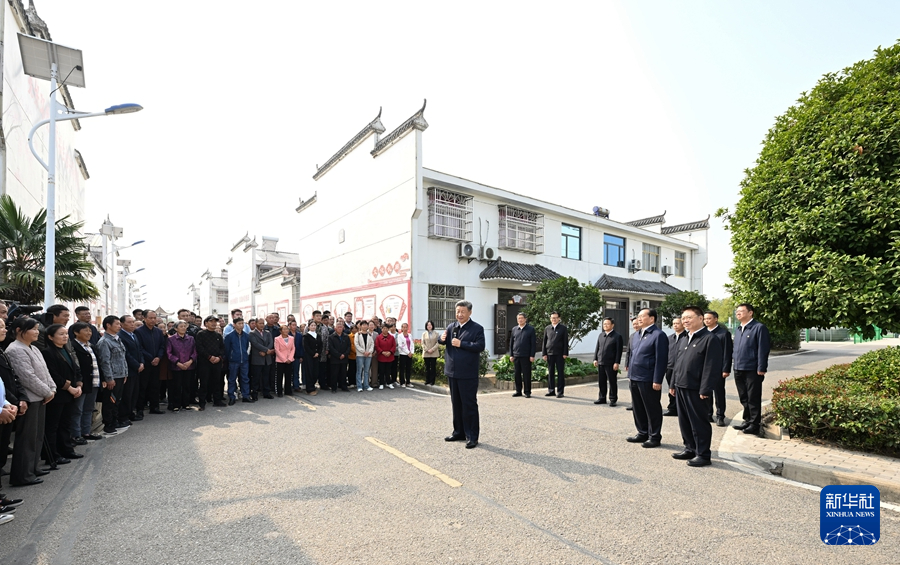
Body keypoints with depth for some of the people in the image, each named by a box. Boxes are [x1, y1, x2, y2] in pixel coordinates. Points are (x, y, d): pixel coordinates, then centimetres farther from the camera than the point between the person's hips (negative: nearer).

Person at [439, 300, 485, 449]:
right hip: (452, 371, 6)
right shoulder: (451, 326, 10)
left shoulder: (477, 328, -7)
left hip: (468, 373, -6)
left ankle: (472, 436, 10)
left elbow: (480, 346, -18)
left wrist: (461, 344, -22)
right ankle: (459, 432, 29)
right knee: (456, 403, 16)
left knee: (469, 404, 1)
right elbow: (443, 341, 11)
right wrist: (442, 338, -13)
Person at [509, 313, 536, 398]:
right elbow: (511, 343, 14)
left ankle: (527, 392, 10)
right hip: (516, 356, 4)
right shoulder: (514, 329, 11)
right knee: (517, 374, 8)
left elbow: (534, 343, -2)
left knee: (526, 374, 1)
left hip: (526, 356, -4)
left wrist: (532, 356, -9)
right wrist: (511, 355, 7)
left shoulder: (531, 329, 1)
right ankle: (518, 391, 18)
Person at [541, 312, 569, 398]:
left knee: (560, 373, 1)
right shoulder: (547, 328, 11)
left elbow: (566, 341, 0)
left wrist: (565, 353, -8)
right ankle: (551, 390, 15)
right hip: (550, 353, 3)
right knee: (550, 373, 7)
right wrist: (544, 353, 4)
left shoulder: (563, 328, 3)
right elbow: (544, 341, 11)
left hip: (560, 354, -3)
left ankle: (560, 392, 7)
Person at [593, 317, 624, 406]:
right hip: (600, 363, 6)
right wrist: (595, 359, 8)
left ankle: (613, 399, 15)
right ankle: (602, 398, 24)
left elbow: (619, 351, -9)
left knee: (612, 382, 4)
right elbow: (597, 348, 15)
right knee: (601, 382, 12)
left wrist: (616, 363, -14)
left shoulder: (617, 336, -6)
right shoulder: (600, 335, 12)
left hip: (611, 364, -6)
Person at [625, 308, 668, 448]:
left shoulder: (658, 335, -12)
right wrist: (630, 375, 17)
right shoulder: (639, 334, 15)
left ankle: (654, 437, 19)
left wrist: (657, 381, -18)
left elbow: (661, 360, -16)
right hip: (635, 379, 9)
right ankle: (642, 433, 31)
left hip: (648, 380, -8)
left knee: (652, 409, 6)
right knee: (637, 408, 17)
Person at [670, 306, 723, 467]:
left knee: (699, 422, 3)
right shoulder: (683, 341, 17)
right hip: (680, 387, 8)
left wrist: (705, 390, -19)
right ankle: (690, 449, 29)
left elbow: (712, 367, -16)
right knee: (684, 421, 15)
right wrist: (673, 384, 16)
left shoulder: (710, 339, -10)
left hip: (695, 389, -8)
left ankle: (703, 454, 15)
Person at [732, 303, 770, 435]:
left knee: (753, 399, 2)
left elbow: (763, 349, -13)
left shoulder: (759, 327, -9)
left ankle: (754, 424, 12)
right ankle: (747, 420, 27)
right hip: (739, 370, 8)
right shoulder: (738, 330, 16)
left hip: (752, 371, -8)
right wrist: (735, 367, 14)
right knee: (744, 398, 15)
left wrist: (761, 369, -16)